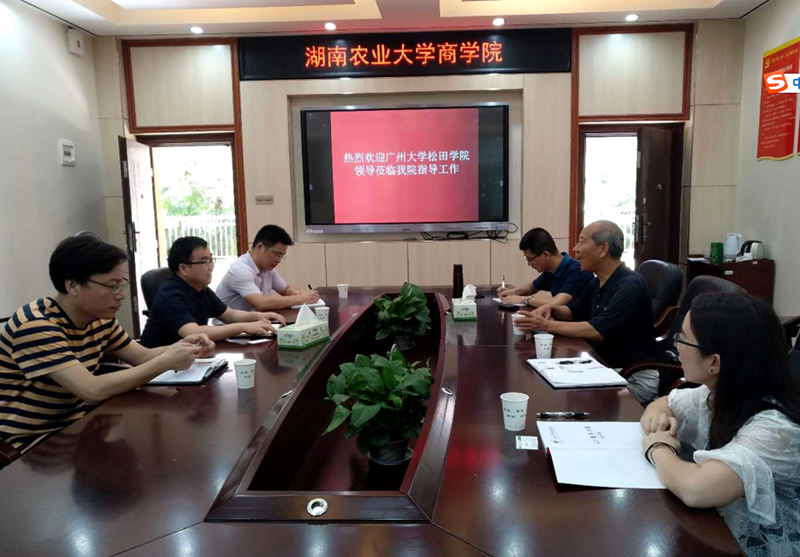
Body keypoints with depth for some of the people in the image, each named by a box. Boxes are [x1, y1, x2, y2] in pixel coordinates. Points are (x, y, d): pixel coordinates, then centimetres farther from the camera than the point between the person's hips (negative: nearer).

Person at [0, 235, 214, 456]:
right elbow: (93, 391, -33)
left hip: (75, 425, 8)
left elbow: (143, 356, 6)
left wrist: (181, 347, -15)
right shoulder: (35, 325, -26)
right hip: (31, 442, -8)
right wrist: (166, 361, -30)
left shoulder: (101, 318, -1)